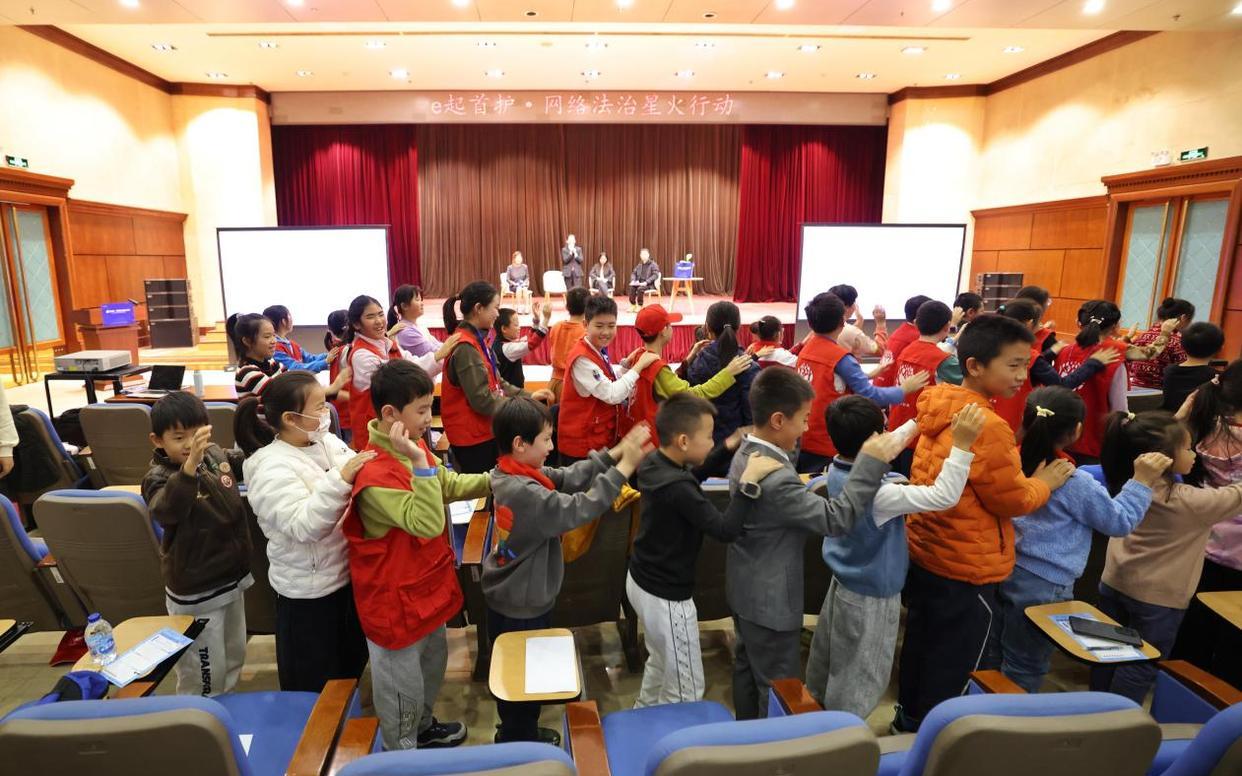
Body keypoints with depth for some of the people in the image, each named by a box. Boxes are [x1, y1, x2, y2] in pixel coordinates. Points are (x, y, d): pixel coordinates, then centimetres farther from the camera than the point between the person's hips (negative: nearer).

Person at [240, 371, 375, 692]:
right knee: (315, 685, 12)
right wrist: (339, 481, -38)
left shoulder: (329, 442, 0)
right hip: (309, 591, -7)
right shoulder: (273, 468, -21)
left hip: (348, 575, 7)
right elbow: (303, 526, -31)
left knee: (352, 663, 27)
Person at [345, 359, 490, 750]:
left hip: (427, 583, 9)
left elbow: (448, 485, 11)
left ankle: (422, 727, 53)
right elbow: (428, 524, -38)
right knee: (403, 682, 14)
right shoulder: (376, 474, -32)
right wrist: (419, 461, -44)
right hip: (396, 596, -9)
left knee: (433, 660, 28)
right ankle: (401, 755, 38)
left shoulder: (414, 447, -3)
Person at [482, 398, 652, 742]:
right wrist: (624, 467, -33)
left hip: (509, 598, 9)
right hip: (522, 605, -9)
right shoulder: (525, 493, -33)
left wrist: (614, 453, -14)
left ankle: (518, 734, 46)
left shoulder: (508, 473, -5)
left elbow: (567, 478, -6)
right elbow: (577, 510, -35)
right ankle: (520, 745, 36)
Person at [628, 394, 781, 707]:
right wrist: (749, 480, -33)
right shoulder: (677, 488, -32)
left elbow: (692, 475, 14)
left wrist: (728, 448, 3)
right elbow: (726, 530, -34)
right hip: (667, 597, -9)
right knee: (686, 690, 10)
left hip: (641, 581, 10)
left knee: (660, 662, 31)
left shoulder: (652, 463, -5)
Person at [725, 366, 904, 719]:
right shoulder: (776, 480, -33)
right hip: (771, 600, -10)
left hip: (745, 589, 10)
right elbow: (836, 519, -30)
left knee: (747, 667, 25)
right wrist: (871, 463, -28)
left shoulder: (746, 453, -3)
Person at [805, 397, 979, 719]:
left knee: (826, 664, 26)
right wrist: (961, 444, -36)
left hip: (843, 584, 9)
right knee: (858, 682, 10)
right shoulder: (878, 493, -34)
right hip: (871, 597, -9)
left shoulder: (837, 470, -9)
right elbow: (944, 496, -36)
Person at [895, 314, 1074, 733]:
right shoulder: (988, 427, -26)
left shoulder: (940, 408, 0)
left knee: (920, 648, 25)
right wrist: (1046, 481, 2)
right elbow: (1013, 500, -16)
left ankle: (908, 720, 43)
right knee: (949, 670, 12)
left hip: (922, 554, 8)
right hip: (965, 570, -8)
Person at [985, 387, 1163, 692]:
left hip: (1003, 570, 6)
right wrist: (1141, 481, 0)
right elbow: (1119, 522, -4)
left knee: (989, 662, 21)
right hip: (1042, 586, -6)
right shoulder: (1074, 483, -18)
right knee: (1022, 674, 10)